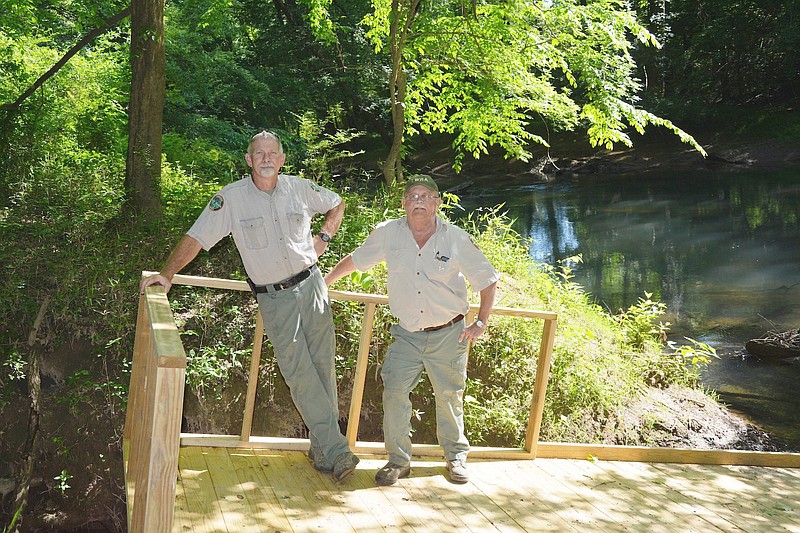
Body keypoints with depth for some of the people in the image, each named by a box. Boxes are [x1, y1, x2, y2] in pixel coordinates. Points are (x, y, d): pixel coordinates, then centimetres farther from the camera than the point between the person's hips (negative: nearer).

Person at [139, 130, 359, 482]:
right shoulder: (231, 198, -5)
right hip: (274, 299, -3)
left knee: (323, 365, 3)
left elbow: (336, 204, 23)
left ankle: (324, 448, 15)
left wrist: (324, 237, 9)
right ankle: (335, 450, -4)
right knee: (299, 373, -9)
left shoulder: (300, 188, 3)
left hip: (310, 285, 3)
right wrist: (167, 273, -17)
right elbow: (196, 238, -7)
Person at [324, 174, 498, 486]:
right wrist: (324, 282, 16)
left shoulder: (457, 239, -9)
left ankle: (456, 457, 30)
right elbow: (354, 261, 12)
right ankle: (398, 460, 6)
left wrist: (481, 323, -3)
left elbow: (487, 280, 0)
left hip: (448, 335, -1)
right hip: (407, 334, 1)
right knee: (394, 392, -10)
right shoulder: (387, 233, -6)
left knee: (450, 397, 9)